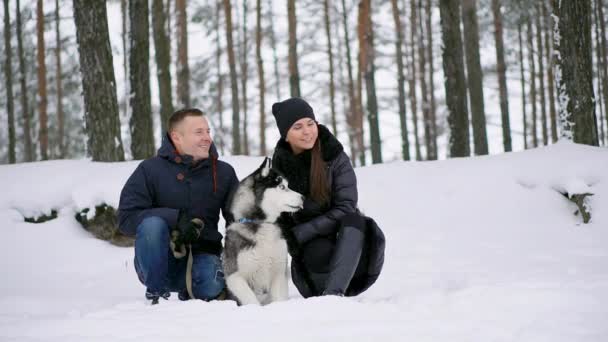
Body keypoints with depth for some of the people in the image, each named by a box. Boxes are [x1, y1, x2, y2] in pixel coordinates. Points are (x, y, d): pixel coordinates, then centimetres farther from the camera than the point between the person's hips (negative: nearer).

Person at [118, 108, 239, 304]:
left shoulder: (223, 172, 4)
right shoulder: (151, 169, -6)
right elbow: (126, 218, -13)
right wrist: (176, 218, -25)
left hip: (201, 257, 2)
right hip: (157, 261, -2)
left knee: (213, 286, -31)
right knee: (152, 223, -32)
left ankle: (189, 292, 6)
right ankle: (157, 294, -14)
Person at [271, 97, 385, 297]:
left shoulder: (335, 158, -7)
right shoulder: (279, 163, -1)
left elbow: (346, 209, -13)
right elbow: (280, 215, 7)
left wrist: (301, 232, -20)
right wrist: (290, 239, -15)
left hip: (348, 252, 0)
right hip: (310, 248, 0)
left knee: (355, 221, -34)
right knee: (321, 252, -36)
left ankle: (333, 293, -41)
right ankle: (320, 295, -11)